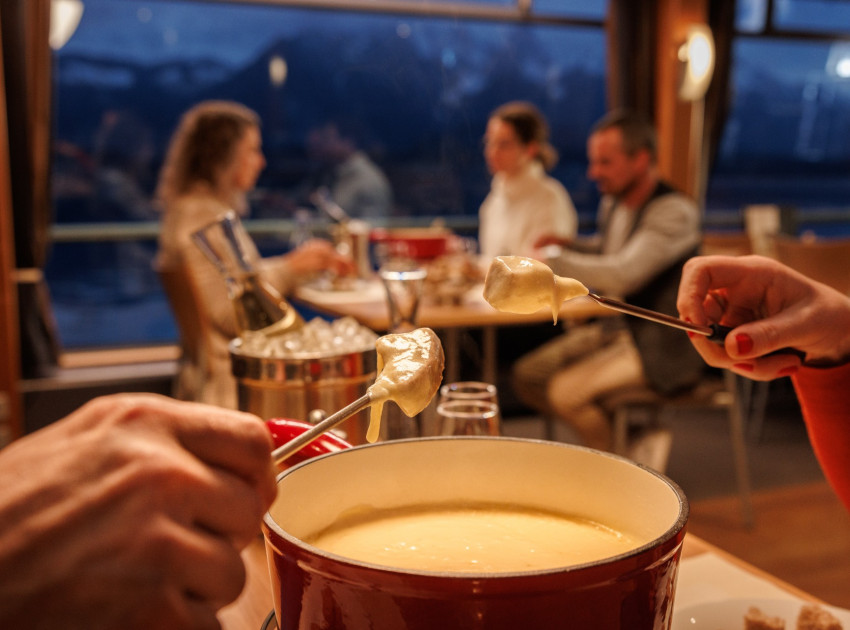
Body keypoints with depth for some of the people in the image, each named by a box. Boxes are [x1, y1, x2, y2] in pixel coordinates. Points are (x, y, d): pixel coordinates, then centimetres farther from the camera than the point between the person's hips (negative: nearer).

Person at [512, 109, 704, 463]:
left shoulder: (674, 212, -20)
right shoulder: (612, 203, 6)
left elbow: (623, 274, -32)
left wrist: (550, 264, -29)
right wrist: (569, 244, 7)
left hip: (662, 348, -9)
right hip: (615, 329, 9)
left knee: (565, 391, -24)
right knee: (527, 376, -1)